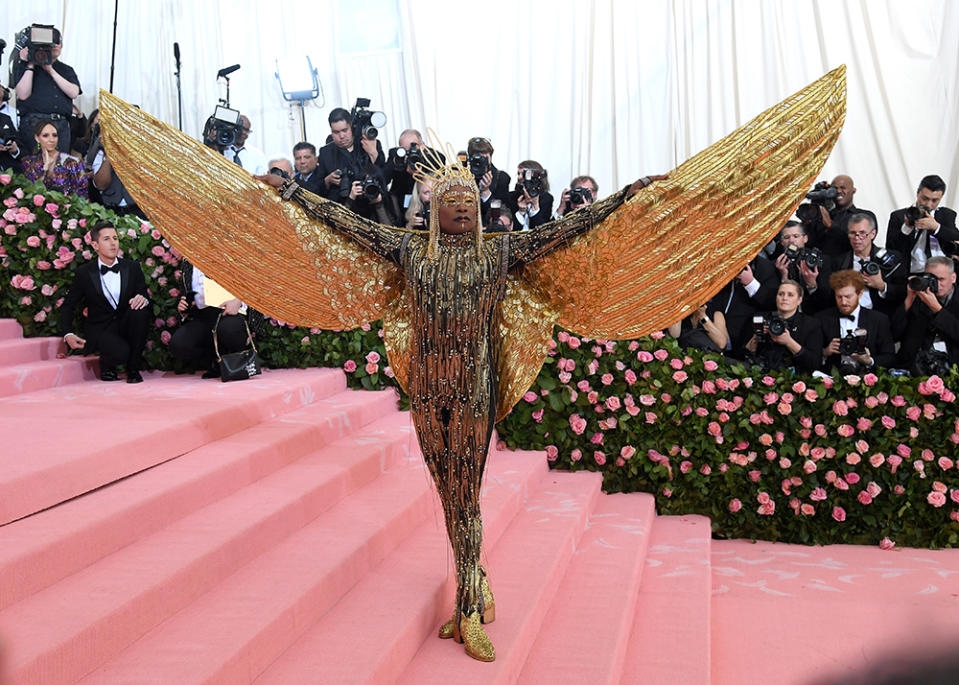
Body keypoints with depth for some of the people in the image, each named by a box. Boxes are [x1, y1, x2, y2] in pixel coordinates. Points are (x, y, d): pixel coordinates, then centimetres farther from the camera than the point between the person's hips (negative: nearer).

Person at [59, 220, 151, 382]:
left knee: (140, 310, -32)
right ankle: (106, 365, 6)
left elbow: (145, 295, 5)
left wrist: (143, 299, -22)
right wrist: (68, 334, -11)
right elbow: (68, 306, 6)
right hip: (100, 330, -3)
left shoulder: (132, 267, 5)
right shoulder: (84, 273, 0)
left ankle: (133, 368, -15)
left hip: (126, 326, 3)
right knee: (120, 352, -35)